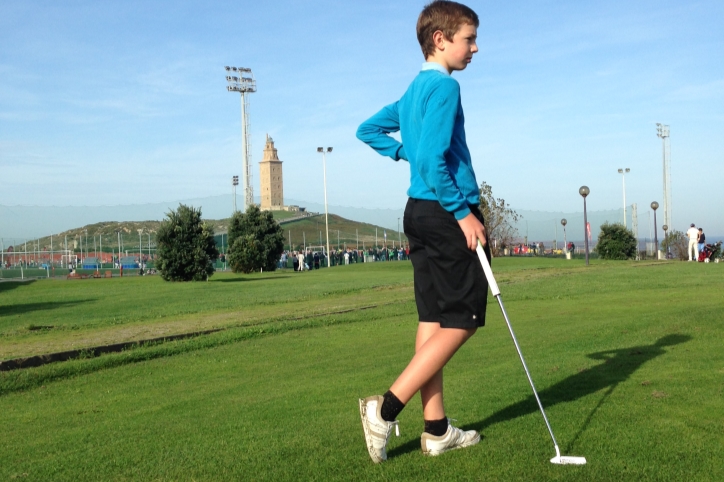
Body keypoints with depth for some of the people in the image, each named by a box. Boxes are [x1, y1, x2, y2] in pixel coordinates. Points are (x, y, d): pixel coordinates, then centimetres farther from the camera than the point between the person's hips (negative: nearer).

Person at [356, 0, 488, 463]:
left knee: (435, 320, 9)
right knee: (461, 322, -2)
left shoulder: (414, 90, 17)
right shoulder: (445, 85, -11)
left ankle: (437, 430, 14)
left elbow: (368, 130, 25)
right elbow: (433, 159, -22)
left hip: (420, 213, 9)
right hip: (446, 214, -9)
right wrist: (462, 212, -18)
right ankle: (386, 408, -5)